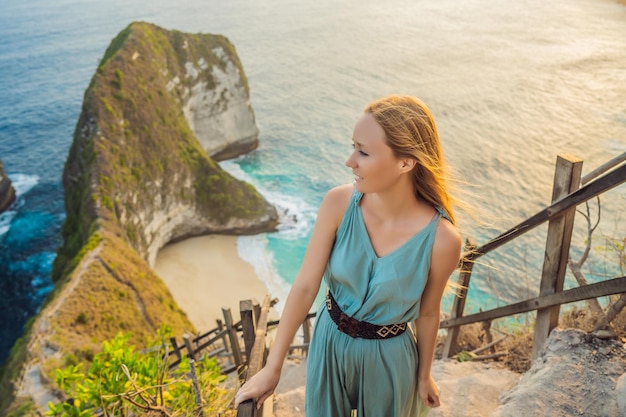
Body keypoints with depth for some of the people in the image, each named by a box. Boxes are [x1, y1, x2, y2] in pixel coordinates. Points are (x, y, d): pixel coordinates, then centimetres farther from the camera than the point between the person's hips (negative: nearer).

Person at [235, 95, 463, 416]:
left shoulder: (441, 240, -27)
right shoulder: (338, 204, -24)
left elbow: (427, 314, -10)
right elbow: (305, 286, -18)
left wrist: (424, 375, 7)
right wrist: (272, 368, -12)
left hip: (388, 358, -1)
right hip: (330, 344, 2)